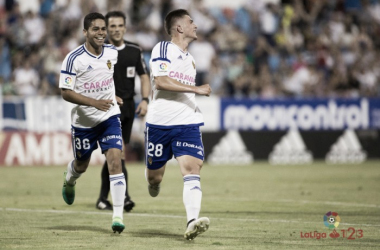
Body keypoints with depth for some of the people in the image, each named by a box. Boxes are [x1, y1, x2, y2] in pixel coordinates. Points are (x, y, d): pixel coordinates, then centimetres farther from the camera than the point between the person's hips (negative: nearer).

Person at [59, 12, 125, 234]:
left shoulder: (112, 52, -4)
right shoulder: (74, 59, -18)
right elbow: (66, 92, -19)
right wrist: (94, 102, -29)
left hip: (110, 116, 2)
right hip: (83, 121, -2)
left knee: (115, 161, -16)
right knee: (82, 165, 17)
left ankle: (118, 215, -15)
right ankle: (69, 181, 56)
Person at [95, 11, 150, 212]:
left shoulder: (135, 51, 7)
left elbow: (144, 77, 14)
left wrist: (145, 99, 0)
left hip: (128, 106, 4)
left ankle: (103, 198, 19)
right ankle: (124, 197, -23)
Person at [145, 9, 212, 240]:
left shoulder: (190, 58, 19)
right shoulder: (163, 49, -4)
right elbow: (160, 81, -20)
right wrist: (196, 89, -19)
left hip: (187, 123, 4)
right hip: (160, 123, -4)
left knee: (192, 169, -18)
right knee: (154, 176, 8)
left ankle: (192, 222, -31)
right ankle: (154, 185, 46)